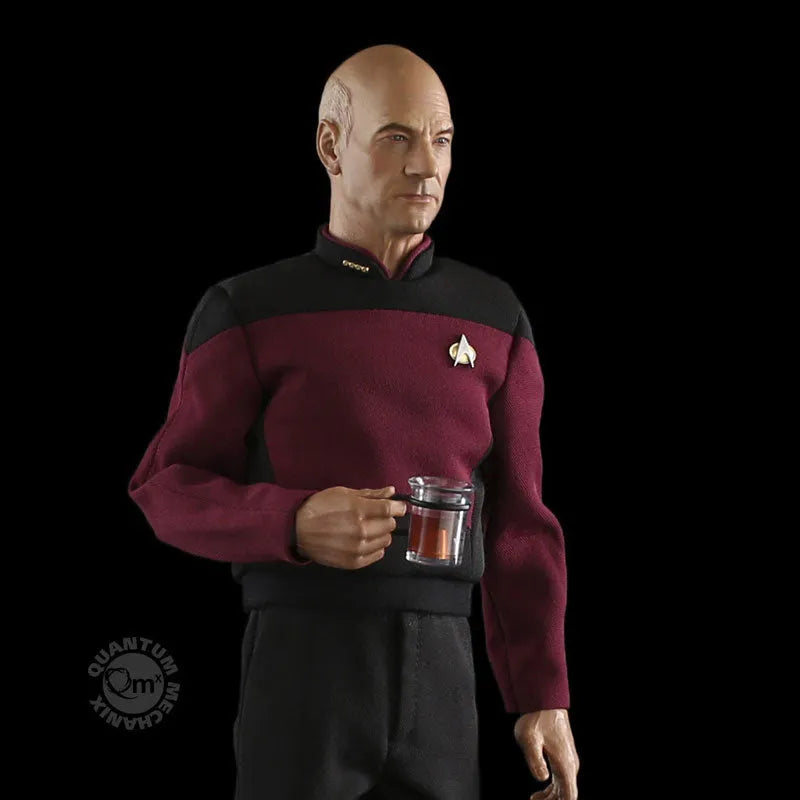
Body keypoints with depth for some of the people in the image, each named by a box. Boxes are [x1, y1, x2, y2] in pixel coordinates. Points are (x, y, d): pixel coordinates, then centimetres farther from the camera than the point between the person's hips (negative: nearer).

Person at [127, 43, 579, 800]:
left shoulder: (493, 316, 10)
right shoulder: (249, 311, 1)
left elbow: (518, 523, 11)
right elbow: (171, 491, 2)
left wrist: (544, 697, 3)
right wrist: (296, 524, -18)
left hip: (440, 678, 3)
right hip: (302, 666, -3)